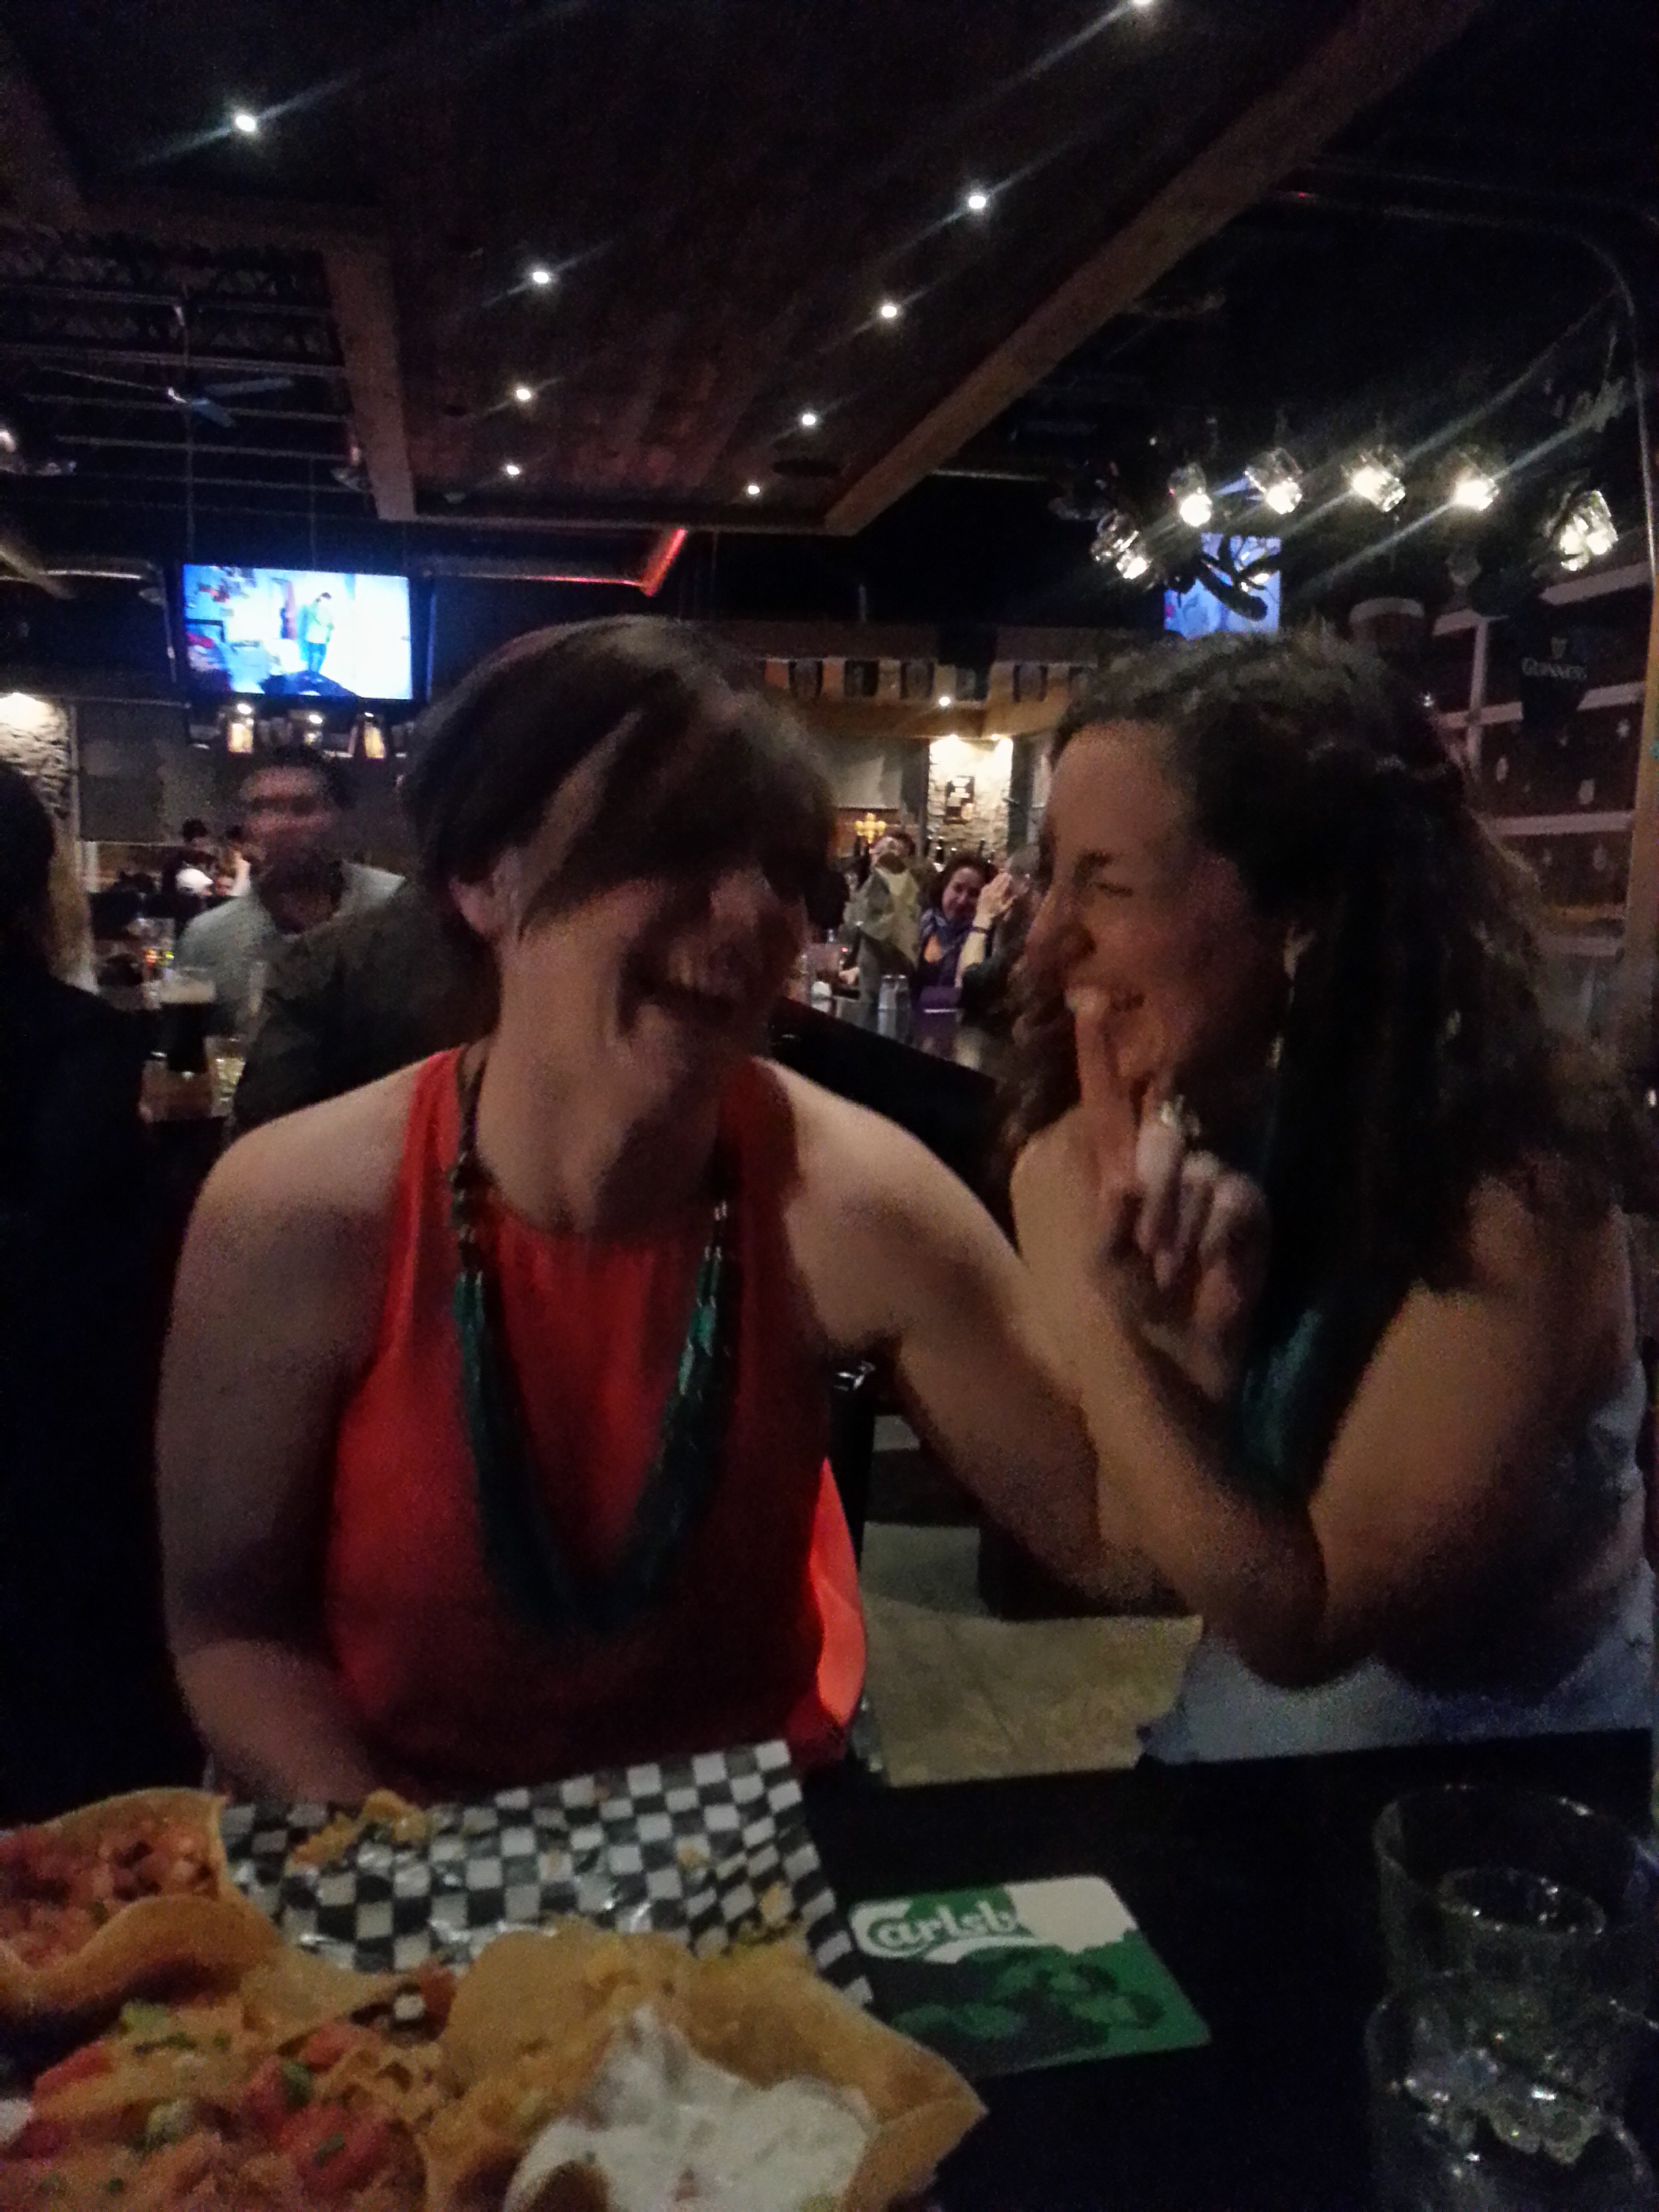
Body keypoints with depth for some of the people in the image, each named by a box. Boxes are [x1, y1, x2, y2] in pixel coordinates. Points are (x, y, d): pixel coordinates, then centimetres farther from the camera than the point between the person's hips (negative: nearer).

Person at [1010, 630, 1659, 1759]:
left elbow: (1300, 1620, -21)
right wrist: (1196, 1337, -26)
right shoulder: (1125, 1145, -11)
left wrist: (1091, 1316, -28)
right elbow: (1142, 1559, -10)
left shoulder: (1511, 1185, -25)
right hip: (1243, 1729, 4)